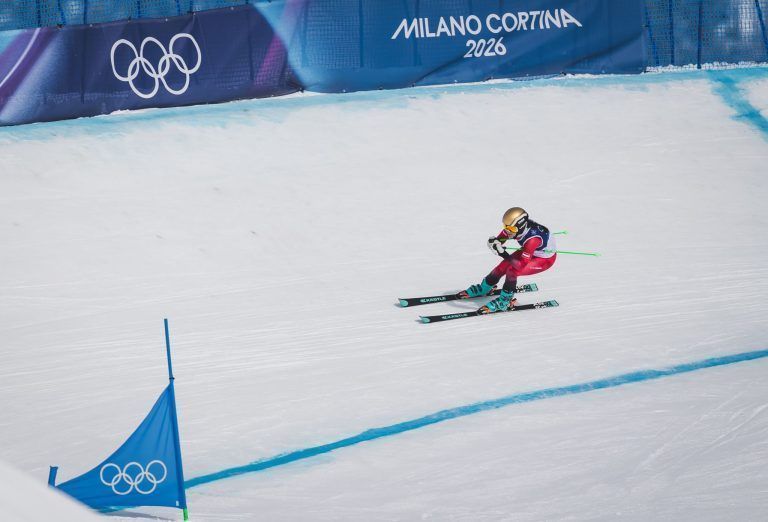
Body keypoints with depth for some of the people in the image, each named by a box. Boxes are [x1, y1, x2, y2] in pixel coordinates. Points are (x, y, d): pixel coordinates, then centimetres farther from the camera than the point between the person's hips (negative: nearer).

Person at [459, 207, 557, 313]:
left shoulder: (532, 239, -43)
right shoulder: (517, 226, -24)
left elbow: (521, 265, -40)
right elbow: (500, 238, -10)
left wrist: (503, 254, -48)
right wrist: (494, 242, -34)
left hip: (546, 259, -7)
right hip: (528, 252, 7)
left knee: (512, 271, -23)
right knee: (502, 267, 4)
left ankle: (505, 301, -1)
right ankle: (483, 289, 32)